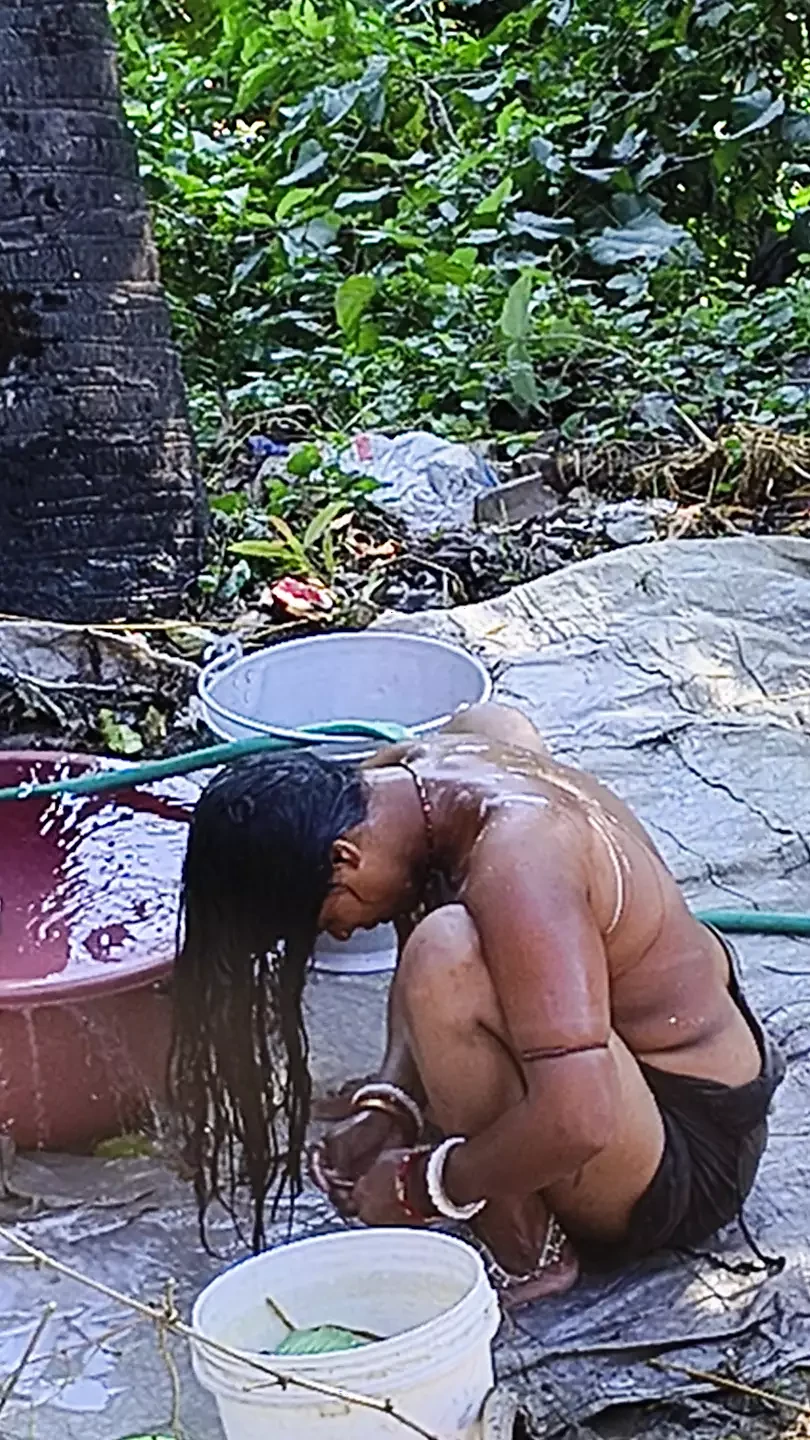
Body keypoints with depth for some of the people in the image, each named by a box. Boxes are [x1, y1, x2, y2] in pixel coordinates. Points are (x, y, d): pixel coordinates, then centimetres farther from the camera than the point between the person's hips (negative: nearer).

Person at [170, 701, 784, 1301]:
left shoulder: (513, 864, -31)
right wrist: (387, 1108, -3)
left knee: (447, 957, -33)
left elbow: (577, 1122, -37)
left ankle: (524, 1254, -12)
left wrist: (420, 1187, -21)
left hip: (690, 1155, -9)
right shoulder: (406, 774, -6)